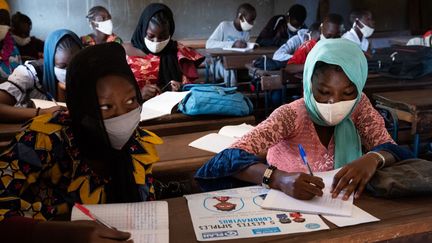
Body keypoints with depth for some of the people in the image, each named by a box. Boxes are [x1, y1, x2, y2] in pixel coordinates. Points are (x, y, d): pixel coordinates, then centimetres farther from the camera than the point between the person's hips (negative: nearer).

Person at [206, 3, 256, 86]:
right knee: (230, 72, -37)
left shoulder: (247, 32, 5)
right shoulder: (224, 25, -11)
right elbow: (209, 44, -22)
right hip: (220, 62, -5)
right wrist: (232, 44, -31)